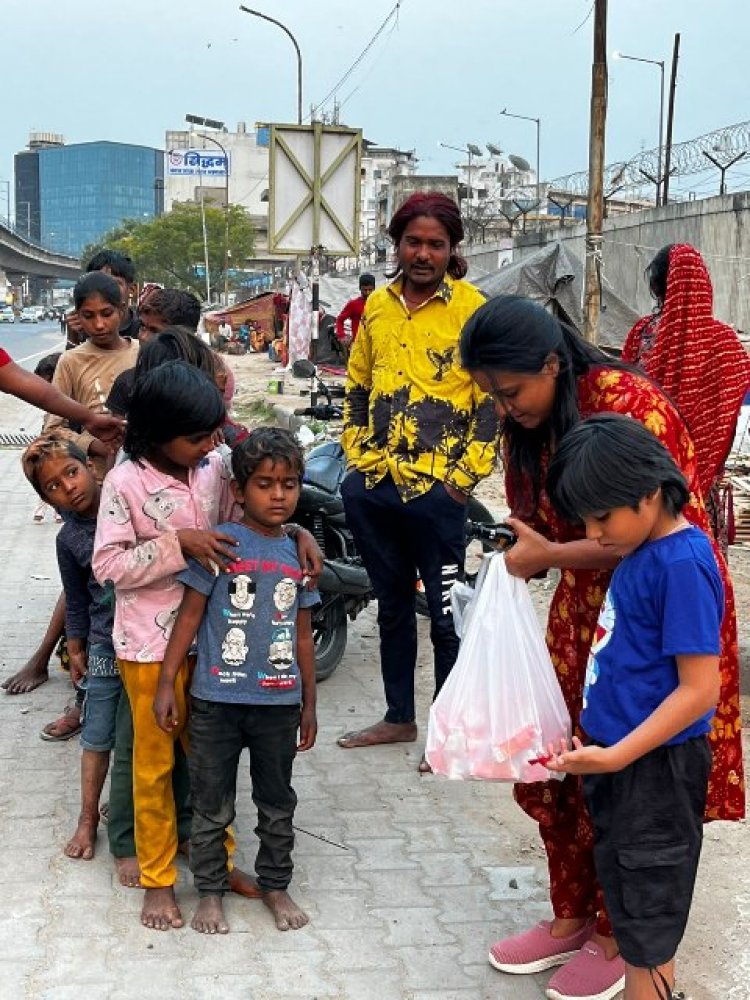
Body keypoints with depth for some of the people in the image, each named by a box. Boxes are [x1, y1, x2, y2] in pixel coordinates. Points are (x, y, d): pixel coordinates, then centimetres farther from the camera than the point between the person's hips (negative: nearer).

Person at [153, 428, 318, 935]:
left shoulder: (298, 554, 5)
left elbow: (303, 635, 11)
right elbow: (190, 614, -4)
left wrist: (309, 704, 13)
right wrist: (167, 683, -6)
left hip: (279, 702, 3)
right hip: (218, 700, -3)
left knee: (279, 805, 16)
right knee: (213, 806, 10)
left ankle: (276, 885, 32)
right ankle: (210, 891, 26)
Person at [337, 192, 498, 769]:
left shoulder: (472, 309, -6)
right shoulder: (378, 306, 12)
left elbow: (494, 400, -8)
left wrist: (465, 475, -12)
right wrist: (358, 452, 10)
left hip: (436, 487, -6)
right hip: (373, 484, 6)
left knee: (446, 613, 1)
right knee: (392, 607, 17)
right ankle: (400, 717, 30)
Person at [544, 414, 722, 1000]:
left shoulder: (682, 563, -23)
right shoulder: (644, 551, 6)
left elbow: (700, 690, -24)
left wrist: (615, 756, -27)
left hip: (655, 768, -9)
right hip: (620, 757, 9)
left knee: (647, 913, 4)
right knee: (629, 894, 20)